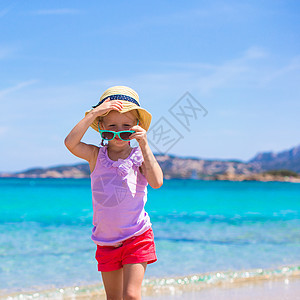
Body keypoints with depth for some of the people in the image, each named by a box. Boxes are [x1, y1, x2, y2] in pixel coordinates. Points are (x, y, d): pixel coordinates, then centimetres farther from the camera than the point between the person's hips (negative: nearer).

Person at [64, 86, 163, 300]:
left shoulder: (139, 156, -5)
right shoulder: (96, 156, -1)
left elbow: (157, 182, -22)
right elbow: (71, 142, -18)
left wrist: (144, 145, -23)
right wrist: (94, 113, -20)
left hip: (136, 238, -3)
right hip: (106, 240, 3)